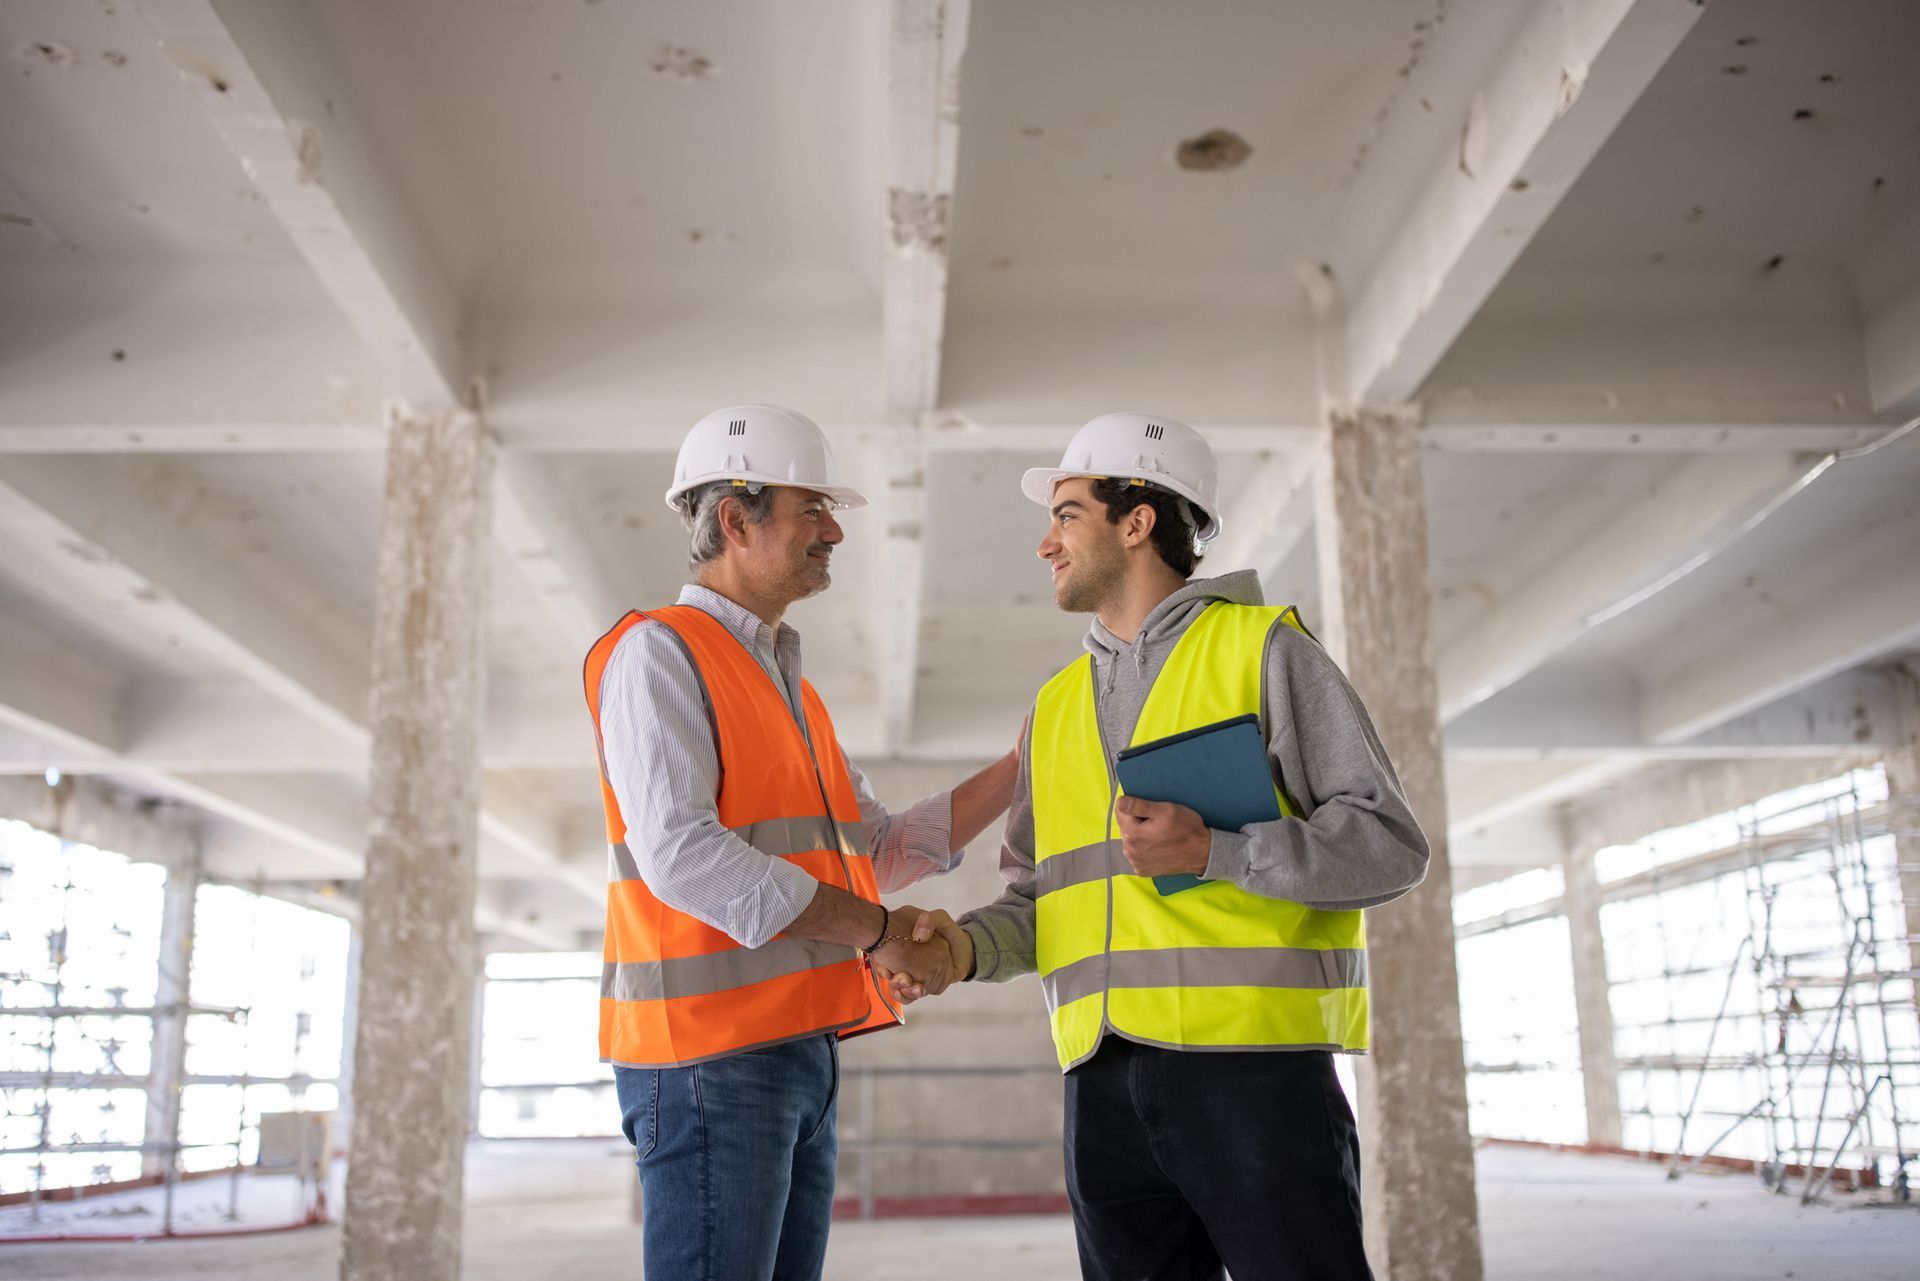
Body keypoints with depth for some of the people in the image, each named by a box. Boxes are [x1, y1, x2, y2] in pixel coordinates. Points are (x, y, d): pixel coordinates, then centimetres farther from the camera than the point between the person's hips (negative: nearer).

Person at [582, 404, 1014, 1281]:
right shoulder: (658, 652, -6)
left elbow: (880, 853, 20)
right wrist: (873, 931, -16)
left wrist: (1016, 769, 12)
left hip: (796, 1051, 9)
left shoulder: (784, 687, 22)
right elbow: (680, 855, -19)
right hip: (709, 1052, -9)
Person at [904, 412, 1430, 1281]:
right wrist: (969, 946, -1)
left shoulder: (1261, 649, 2)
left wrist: (1214, 852, -17)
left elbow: (1391, 845, -4)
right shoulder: (1055, 709, 19)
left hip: (1254, 1068, -5)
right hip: (1105, 1082, 6)